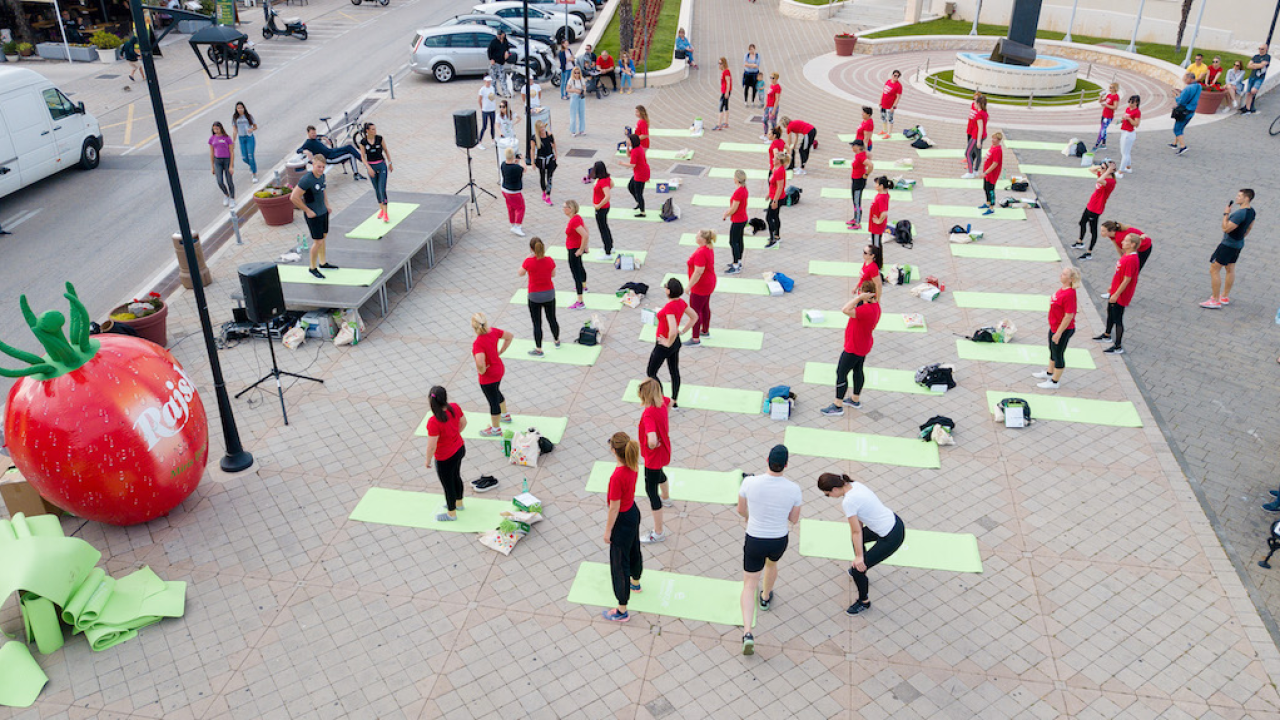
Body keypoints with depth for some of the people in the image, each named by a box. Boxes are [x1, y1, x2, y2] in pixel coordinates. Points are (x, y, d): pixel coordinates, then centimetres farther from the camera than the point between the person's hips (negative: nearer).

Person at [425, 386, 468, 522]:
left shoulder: (433, 422, -36)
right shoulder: (455, 408, -18)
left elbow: (431, 446, -26)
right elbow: (463, 423, 2)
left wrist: (428, 460, -8)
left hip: (445, 459, -6)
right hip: (460, 449, 6)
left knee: (448, 485, 18)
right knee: (456, 476, 31)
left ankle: (451, 513, 42)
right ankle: (458, 503, 56)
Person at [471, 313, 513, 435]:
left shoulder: (478, 343, -34)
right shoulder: (493, 331, -13)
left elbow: (480, 363, -46)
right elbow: (510, 336, 3)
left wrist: (481, 371, -23)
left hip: (488, 376, -8)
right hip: (499, 369, 8)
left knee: (493, 401, 12)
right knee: (496, 393, 33)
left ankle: (495, 429, 34)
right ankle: (505, 415, 55)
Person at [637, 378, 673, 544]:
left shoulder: (648, 414, -37)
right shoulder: (662, 401, -11)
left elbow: (652, 440, -49)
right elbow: (670, 402, 16)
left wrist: (651, 447, -26)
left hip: (654, 455, -9)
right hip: (663, 451, 9)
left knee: (651, 489, 2)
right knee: (659, 473, 37)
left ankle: (658, 532, 10)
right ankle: (665, 497, 68)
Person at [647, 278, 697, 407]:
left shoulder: (669, 307, -32)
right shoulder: (681, 303, -7)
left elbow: (673, 331, -40)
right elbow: (694, 317, 8)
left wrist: (668, 343, -22)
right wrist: (682, 331, 7)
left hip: (664, 346, -8)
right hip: (676, 343, 8)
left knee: (650, 373, 11)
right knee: (674, 372, 21)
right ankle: (674, 401, 33)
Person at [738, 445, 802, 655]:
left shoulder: (749, 482, -22)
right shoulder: (793, 489, -21)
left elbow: (741, 510, -3)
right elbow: (794, 519, -5)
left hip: (754, 541, -1)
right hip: (779, 541, 2)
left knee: (749, 585, 12)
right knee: (772, 563, 37)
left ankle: (748, 633, -4)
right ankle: (765, 598, 64)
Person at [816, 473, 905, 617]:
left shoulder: (848, 501, -25)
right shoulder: (854, 485, 0)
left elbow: (856, 531, -16)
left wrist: (859, 557, -5)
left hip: (892, 538, -10)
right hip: (895, 522, 10)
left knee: (858, 569, 2)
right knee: (857, 538, 33)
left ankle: (864, 602, 26)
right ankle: (859, 569, 56)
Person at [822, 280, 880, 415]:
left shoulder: (866, 310, -33)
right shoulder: (875, 305, 0)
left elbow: (845, 310, -44)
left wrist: (860, 297, -39)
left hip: (854, 348, -10)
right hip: (863, 345, 10)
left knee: (841, 373, -1)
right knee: (858, 371, 23)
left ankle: (837, 406, 7)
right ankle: (855, 400, 40)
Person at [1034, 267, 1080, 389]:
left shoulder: (1069, 294, -29)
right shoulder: (1062, 289, -1)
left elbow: (1069, 316, -28)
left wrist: (1058, 333, -24)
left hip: (1063, 330, -9)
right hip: (1054, 327, 9)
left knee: (1058, 355, 7)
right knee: (1052, 351, 26)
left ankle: (1054, 382, 22)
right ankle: (1049, 373, 47)